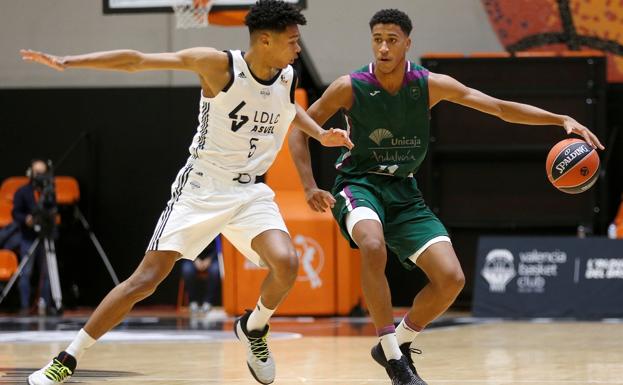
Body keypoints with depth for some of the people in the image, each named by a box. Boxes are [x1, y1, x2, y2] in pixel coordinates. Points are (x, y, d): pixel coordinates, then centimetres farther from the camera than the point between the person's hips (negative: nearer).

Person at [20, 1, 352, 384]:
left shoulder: (288, 78, 2)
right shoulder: (220, 65, -15)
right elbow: (137, 61, -16)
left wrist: (320, 133, 13)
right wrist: (67, 62, -23)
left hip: (251, 192, 4)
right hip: (201, 189, -4)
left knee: (286, 263, -23)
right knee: (145, 279, -9)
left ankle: (254, 327, 8)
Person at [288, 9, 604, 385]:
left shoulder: (430, 85, -7)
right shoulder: (349, 87, -12)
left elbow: (499, 107, -7)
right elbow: (299, 129, -2)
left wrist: (562, 120, -17)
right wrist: (310, 187, -14)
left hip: (404, 191, 4)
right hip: (360, 183, -4)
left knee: (451, 278, -10)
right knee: (374, 246, -37)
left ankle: (398, 344, 14)